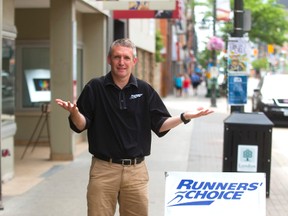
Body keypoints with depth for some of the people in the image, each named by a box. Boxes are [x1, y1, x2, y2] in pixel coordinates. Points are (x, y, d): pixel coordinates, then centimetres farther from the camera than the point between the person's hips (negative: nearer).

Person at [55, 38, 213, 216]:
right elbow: (80, 125, -3)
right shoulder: (95, 88, -1)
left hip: (136, 169, 2)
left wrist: (185, 117, -13)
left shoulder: (145, 90, 4)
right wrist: (74, 112, -24)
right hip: (103, 168, -2)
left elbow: (160, 125, 3)